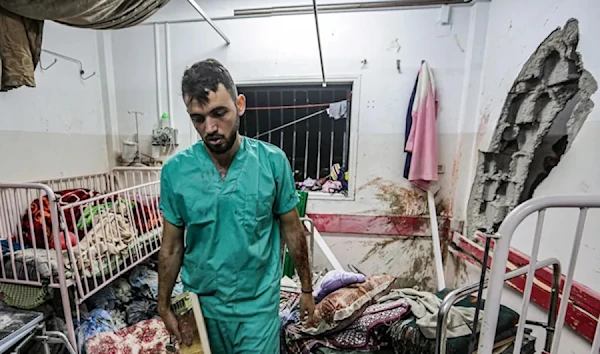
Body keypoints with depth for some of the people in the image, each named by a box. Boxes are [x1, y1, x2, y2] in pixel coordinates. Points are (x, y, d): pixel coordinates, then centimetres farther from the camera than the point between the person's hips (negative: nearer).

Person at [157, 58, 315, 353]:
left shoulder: (273, 161, -17)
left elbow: (292, 229, -8)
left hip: (257, 305, -2)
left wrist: (306, 288, 1)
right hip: (200, 303, 3)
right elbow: (172, 245, -2)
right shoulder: (174, 171, -13)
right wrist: (164, 305, 8)